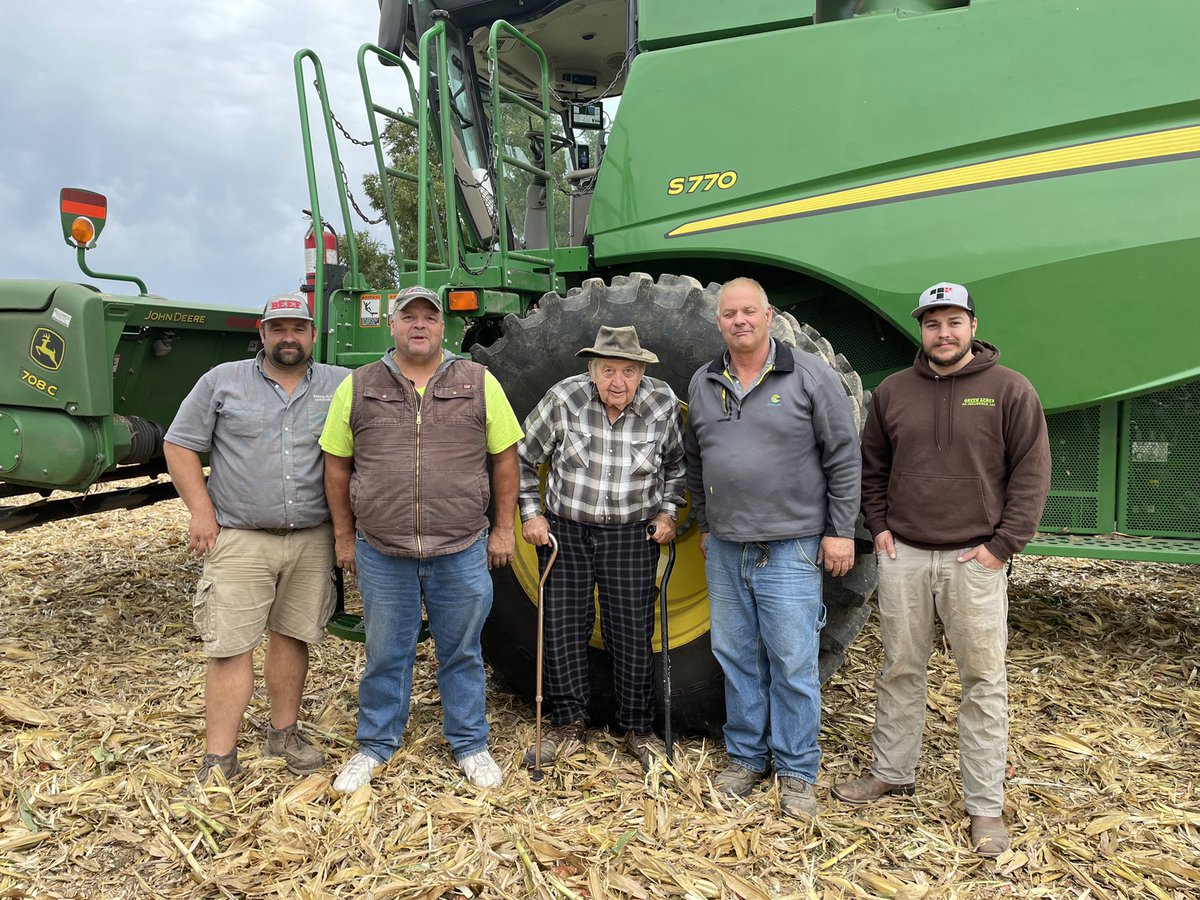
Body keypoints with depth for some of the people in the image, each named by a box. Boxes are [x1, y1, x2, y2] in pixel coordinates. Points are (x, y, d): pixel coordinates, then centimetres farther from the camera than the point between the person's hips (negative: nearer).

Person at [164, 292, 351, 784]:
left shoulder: (341, 385, 6)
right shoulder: (222, 381, 4)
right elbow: (180, 445, 4)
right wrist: (201, 509, -5)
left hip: (313, 539, 2)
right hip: (239, 540, -2)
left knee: (292, 636, 13)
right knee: (230, 647, -2)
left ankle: (284, 732, 28)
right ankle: (219, 757, 7)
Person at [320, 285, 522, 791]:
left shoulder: (478, 383, 1)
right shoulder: (359, 388, 3)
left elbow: (505, 458, 4)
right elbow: (337, 465, 7)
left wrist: (504, 528, 2)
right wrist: (344, 536, 6)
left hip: (462, 553, 0)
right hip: (382, 554, 1)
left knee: (462, 653, 13)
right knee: (385, 654, 14)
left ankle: (470, 744, 31)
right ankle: (376, 745, 34)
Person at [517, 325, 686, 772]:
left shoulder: (663, 404, -9)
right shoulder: (564, 399, -13)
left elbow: (677, 464, 10)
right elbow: (524, 457, 1)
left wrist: (668, 511, 1)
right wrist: (530, 513, -2)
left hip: (633, 535, 0)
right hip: (566, 530, 0)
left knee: (632, 633, 5)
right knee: (563, 628, 6)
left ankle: (639, 729, 22)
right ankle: (568, 725, 22)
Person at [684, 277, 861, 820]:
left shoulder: (808, 376, -5)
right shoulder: (703, 384, 9)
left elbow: (843, 456, -4)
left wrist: (840, 530, -7)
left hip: (791, 548, -4)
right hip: (725, 549, 5)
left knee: (792, 663, 1)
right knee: (735, 656, 13)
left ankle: (797, 773, 17)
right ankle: (746, 756, 30)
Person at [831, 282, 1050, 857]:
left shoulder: (1009, 390, -3)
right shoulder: (893, 391, 6)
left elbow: (1031, 473, -3)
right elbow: (871, 466, 16)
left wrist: (1003, 544, -9)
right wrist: (879, 525, 6)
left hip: (974, 560, -3)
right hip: (902, 555, 3)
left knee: (983, 681, 5)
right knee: (900, 670, 13)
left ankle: (986, 805, 17)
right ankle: (893, 772, 30)